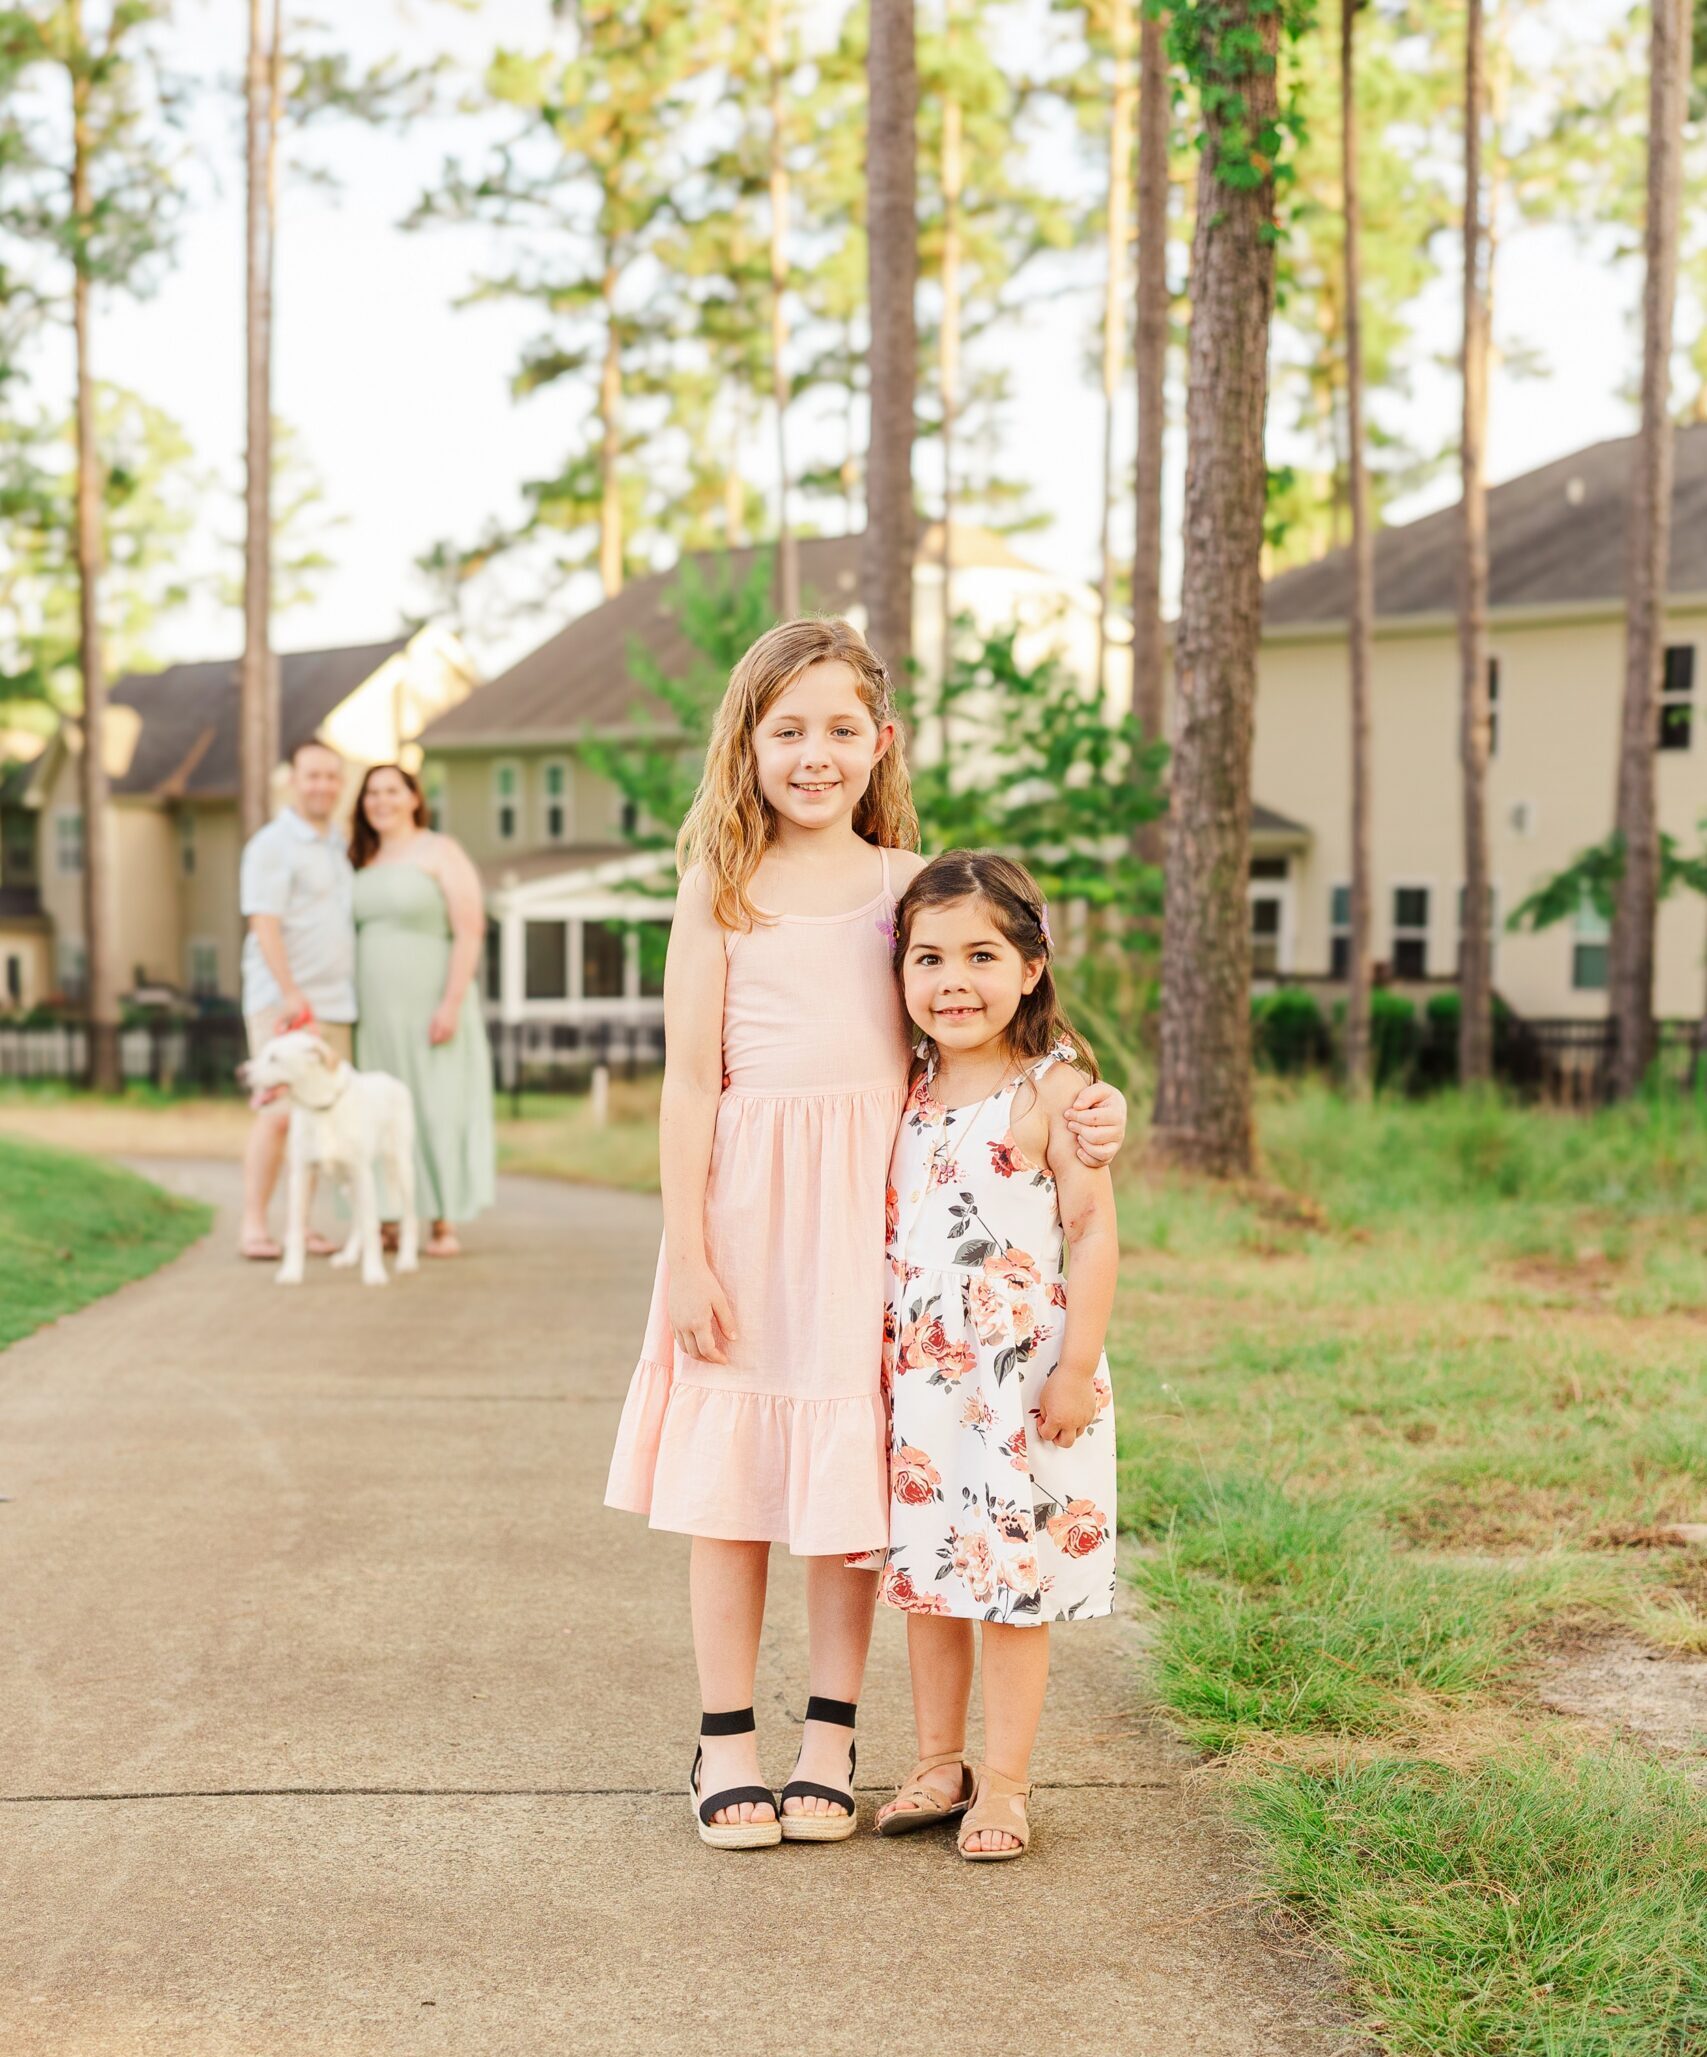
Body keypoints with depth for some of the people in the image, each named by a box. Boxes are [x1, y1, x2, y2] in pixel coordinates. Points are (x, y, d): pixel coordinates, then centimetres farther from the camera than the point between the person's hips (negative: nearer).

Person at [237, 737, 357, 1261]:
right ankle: (253, 1226, -7)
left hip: (334, 1005, 7)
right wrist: (291, 992, -23)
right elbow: (265, 924, -15)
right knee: (281, 1113, -12)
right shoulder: (271, 845, -6)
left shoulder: (337, 847, 18)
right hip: (283, 1004, -7)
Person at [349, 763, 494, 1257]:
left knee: (435, 1110, -3)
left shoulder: (441, 852, -4)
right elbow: (355, 937, 14)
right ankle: (388, 1223, 10)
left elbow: (471, 930, -11)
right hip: (376, 1013, 6)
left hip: (429, 1008, -6)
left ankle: (445, 1226, 2)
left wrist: (452, 1003, -19)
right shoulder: (364, 862, 14)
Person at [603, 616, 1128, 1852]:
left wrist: (1082, 1112, -9)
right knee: (730, 1473, 4)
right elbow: (691, 1078, -1)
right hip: (745, 1199, -1)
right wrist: (686, 1252, -6)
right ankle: (726, 1741, 18)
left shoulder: (909, 884, 6)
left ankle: (830, 1740, 20)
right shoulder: (721, 886, 1)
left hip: (872, 1207, 1)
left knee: (850, 1474, 6)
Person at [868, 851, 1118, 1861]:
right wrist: (878, 1363, 12)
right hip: (920, 1371, 6)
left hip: (1020, 1371, -5)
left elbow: (1094, 1230, -10)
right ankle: (939, 1762, 26)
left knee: (1015, 1576, 2)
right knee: (925, 1570, 12)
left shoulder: (1054, 1089, -10)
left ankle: (1004, 1781, 15)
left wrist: (1077, 1367, -14)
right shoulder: (910, 1091, 6)